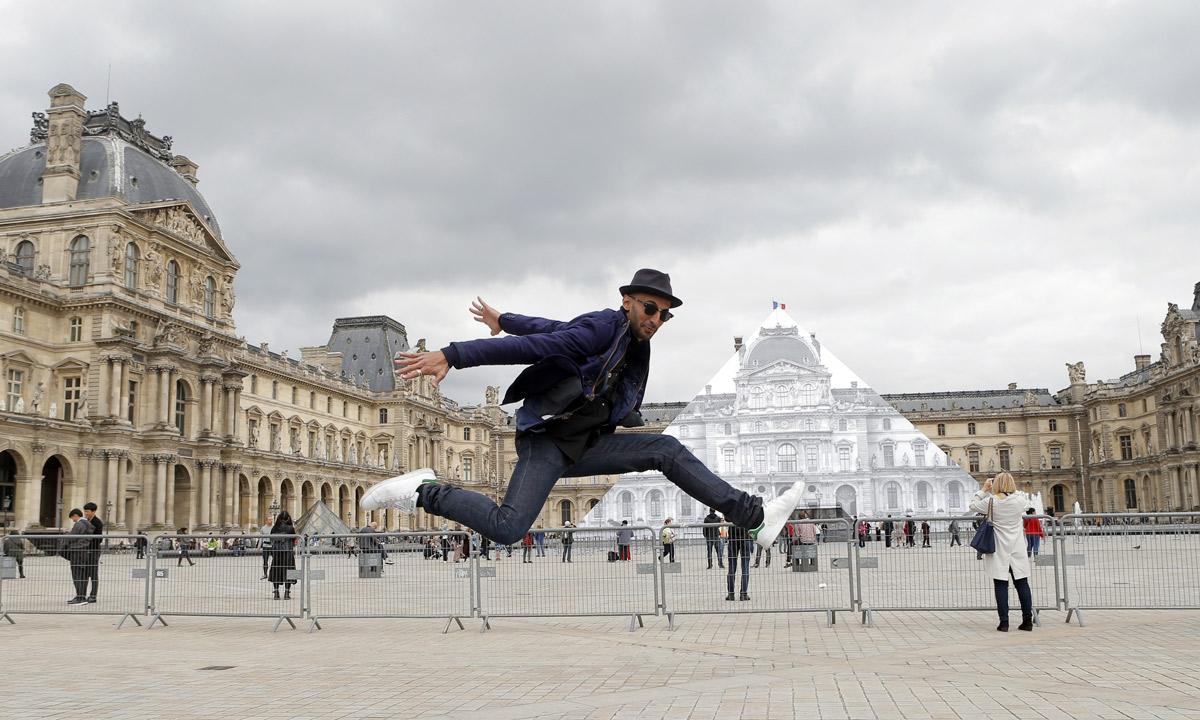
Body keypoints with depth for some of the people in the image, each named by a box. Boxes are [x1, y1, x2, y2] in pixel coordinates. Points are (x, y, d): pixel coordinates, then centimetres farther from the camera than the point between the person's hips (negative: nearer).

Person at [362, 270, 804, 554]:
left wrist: (504, 322, 35)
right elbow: (536, 344, -20)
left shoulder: (634, 345, 15)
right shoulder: (603, 328, -12)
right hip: (546, 441, -9)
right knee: (507, 529, -25)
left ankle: (755, 517, 2)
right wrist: (452, 356, -24)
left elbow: (556, 329, 25)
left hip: (584, 446, 9)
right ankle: (421, 493, -6)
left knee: (667, 450, 0)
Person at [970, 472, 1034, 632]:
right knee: (1022, 583, 8)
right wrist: (1013, 488, 22)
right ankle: (1028, 620, 12)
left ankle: (1004, 622, -1)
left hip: (1000, 550, -3)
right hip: (1017, 549, 3)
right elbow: (1027, 501, 23)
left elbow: (973, 505, 7)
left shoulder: (991, 501, -10)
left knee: (1001, 585, 0)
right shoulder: (1019, 500, -2)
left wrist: (984, 489, 12)